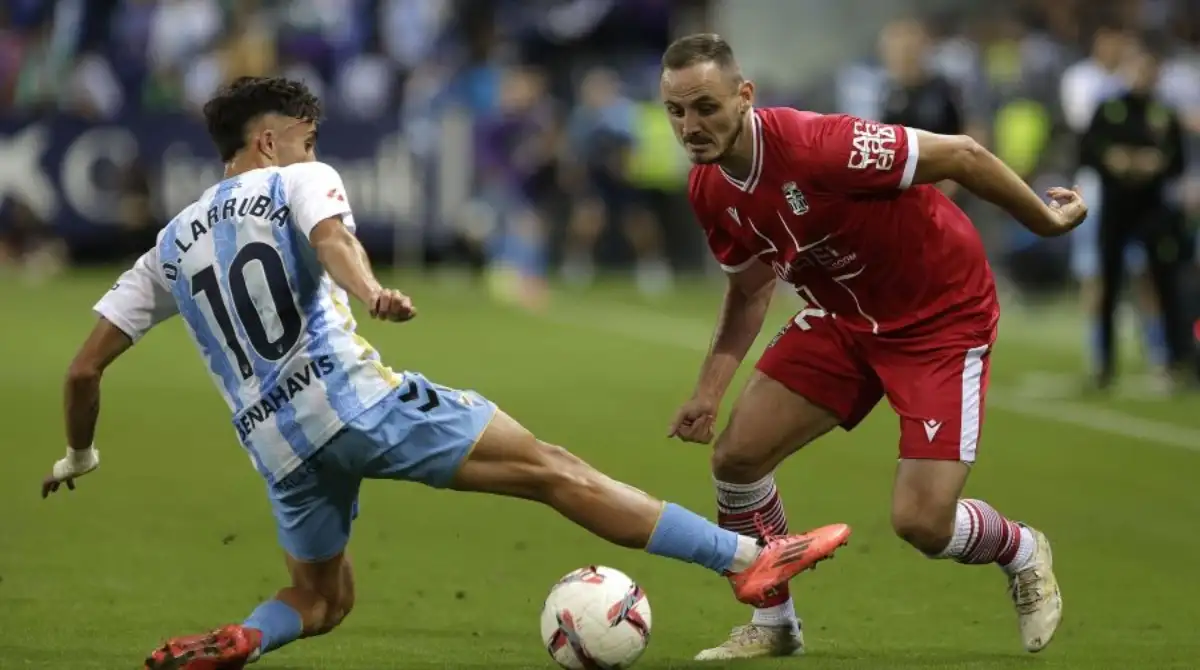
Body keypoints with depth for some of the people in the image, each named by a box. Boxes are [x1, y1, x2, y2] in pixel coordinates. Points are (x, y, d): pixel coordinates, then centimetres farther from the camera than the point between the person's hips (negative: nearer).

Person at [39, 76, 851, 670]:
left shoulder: (173, 245, 21)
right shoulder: (296, 182, 7)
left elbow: (86, 368, 19)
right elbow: (330, 235, -18)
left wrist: (81, 455, 33)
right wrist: (370, 294, -37)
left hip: (276, 441, 5)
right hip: (351, 394, -5)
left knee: (321, 602, 23)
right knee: (549, 468, -4)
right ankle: (748, 558, -7)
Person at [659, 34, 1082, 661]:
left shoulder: (814, 146, -34)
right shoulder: (708, 190, -9)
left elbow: (962, 155, -23)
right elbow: (749, 287, 11)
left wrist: (1045, 219, -10)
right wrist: (709, 389, 1)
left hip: (943, 316, -7)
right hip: (844, 315, 7)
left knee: (921, 522, -13)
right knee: (736, 455, -4)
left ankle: (1024, 553, 22)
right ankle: (774, 624, 18)